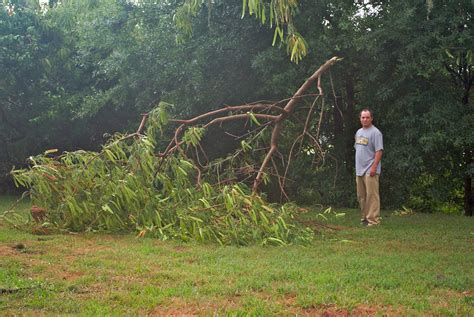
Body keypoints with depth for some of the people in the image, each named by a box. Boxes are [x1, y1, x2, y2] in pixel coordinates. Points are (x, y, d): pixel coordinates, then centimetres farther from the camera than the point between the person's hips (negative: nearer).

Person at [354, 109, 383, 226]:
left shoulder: (375, 132, -10)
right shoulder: (358, 132, 16)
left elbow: (379, 151, -16)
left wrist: (374, 167, -22)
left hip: (370, 170, -9)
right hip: (359, 170, 9)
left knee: (371, 195, -9)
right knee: (361, 196, 13)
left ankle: (373, 220, -9)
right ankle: (364, 217, 22)